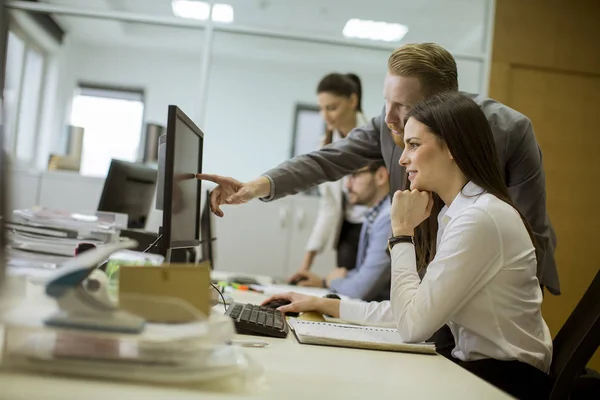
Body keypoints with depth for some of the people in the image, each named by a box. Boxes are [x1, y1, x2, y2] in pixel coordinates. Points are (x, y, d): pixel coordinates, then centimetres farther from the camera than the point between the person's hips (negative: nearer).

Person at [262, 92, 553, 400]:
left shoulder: (479, 218, -22)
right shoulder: (460, 213, 9)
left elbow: (413, 325, -22)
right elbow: (416, 310, 8)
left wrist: (402, 232, -14)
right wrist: (325, 305, 8)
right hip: (480, 367, 8)